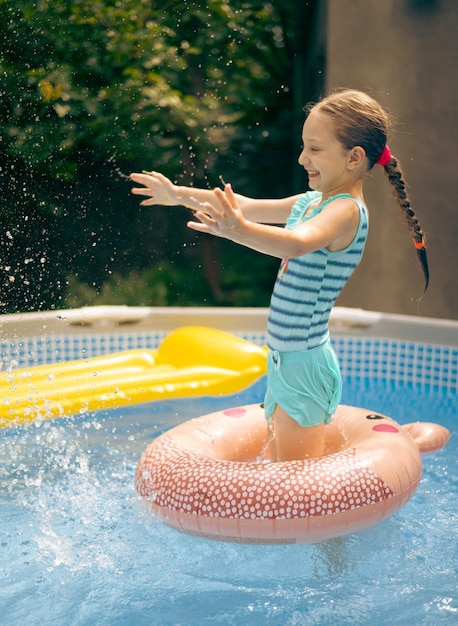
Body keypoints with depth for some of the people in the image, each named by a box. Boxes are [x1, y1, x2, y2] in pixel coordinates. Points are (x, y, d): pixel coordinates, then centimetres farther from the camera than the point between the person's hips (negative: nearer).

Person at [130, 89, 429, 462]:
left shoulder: (347, 209, -17)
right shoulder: (311, 202, 11)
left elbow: (298, 243, -37)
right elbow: (249, 207, 22)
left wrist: (239, 231, -53)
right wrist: (180, 195, 22)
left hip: (305, 365, -10)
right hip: (285, 361, 10)